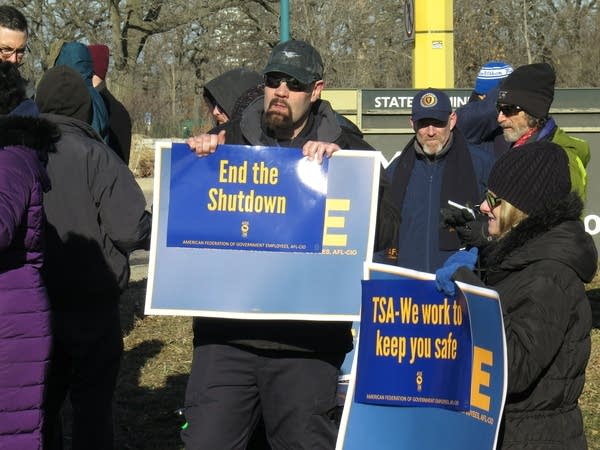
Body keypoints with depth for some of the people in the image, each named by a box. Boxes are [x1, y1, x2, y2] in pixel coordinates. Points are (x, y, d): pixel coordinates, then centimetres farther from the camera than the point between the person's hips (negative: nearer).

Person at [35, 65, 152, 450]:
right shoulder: (94, 155, -15)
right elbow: (130, 229, -20)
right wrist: (157, 225, 0)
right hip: (91, 306, -3)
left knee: (41, 406, 16)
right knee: (92, 405, 9)